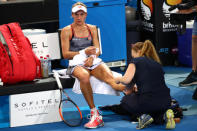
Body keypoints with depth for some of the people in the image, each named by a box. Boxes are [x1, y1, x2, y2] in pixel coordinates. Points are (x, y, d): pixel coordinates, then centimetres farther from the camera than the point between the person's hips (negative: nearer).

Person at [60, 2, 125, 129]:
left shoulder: (92, 29, 18)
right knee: (84, 76, -39)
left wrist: (92, 57, -10)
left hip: (93, 61, 4)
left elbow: (98, 50, 14)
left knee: (109, 75, -30)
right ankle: (94, 113, -37)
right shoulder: (66, 31, 7)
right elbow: (66, 54, 0)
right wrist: (84, 52, -13)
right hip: (76, 63, -3)